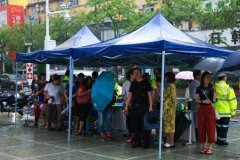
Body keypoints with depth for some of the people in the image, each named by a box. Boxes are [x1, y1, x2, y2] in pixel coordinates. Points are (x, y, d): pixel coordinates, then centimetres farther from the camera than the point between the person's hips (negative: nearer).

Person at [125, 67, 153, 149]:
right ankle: (137, 142, 17)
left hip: (144, 106, -5)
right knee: (135, 125, 7)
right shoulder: (133, 84, 14)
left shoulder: (146, 83, 0)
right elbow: (130, 95, 15)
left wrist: (150, 106, -11)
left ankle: (146, 143, 1)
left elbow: (149, 95, -3)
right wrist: (126, 106, 9)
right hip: (134, 106, 5)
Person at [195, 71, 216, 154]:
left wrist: (214, 90, -13)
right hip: (202, 109, 0)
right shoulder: (199, 88, 3)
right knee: (202, 127, 2)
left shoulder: (212, 87, 5)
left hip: (210, 109, 0)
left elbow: (214, 99, -2)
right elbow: (196, 99, 2)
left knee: (210, 127, -2)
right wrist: (203, 101, -14)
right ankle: (203, 146, 12)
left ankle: (210, 147, 4)